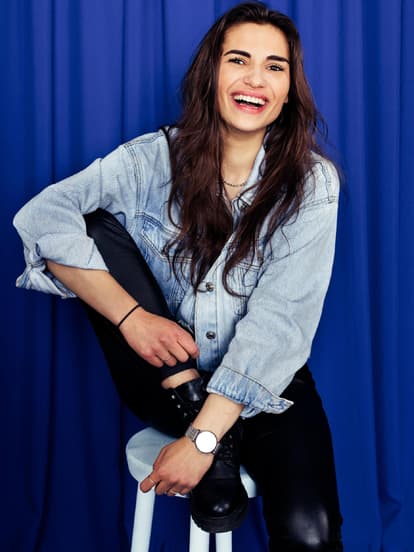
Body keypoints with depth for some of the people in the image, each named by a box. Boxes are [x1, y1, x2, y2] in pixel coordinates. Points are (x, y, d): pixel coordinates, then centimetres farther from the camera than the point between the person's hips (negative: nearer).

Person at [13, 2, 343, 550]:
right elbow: (42, 217, -17)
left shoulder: (312, 182, -9)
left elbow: (279, 318, -18)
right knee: (97, 225, -18)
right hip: (162, 379, 3)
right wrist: (131, 316, -28)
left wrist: (201, 439, -25)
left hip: (261, 388, -2)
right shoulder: (156, 158, -6)